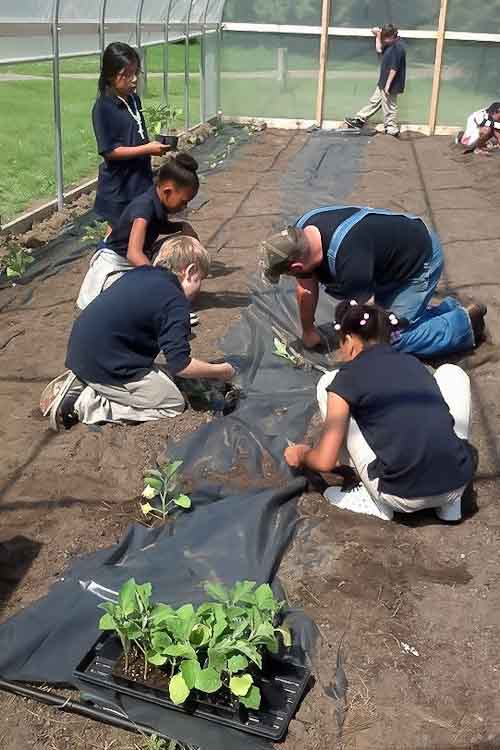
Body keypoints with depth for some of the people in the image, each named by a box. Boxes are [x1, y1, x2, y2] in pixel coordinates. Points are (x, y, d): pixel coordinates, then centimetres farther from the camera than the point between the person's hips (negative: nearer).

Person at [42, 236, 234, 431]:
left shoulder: (140, 273, 10)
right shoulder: (175, 302, -14)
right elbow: (180, 365, -18)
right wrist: (220, 371, -2)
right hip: (103, 368, -9)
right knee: (174, 404, 1)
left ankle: (78, 385, 9)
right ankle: (84, 404, -7)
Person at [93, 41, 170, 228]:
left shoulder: (134, 100, 5)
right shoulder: (103, 108, -17)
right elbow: (109, 151, -20)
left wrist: (155, 145, 2)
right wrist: (147, 149, -23)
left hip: (140, 180, 7)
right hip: (118, 188, -7)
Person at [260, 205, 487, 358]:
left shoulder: (349, 260, -41)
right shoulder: (301, 233, -16)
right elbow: (306, 290, -1)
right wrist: (308, 331, 10)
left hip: (422, 256, -9)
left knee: (394, 338, -10)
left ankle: (465, 322, 5)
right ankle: (448, 309, 23)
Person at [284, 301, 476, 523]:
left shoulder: (349, 375, 1)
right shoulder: (413, 363, 16)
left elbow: (325, 461, -1)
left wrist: (301, 455, 22)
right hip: (460, 484, 4)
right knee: (452, 372, 27)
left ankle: (376, 500, 12)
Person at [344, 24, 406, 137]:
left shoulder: (398, 47, -22)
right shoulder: (392, 44, 7)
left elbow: (394, 68, -25)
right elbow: (379, 49, 22)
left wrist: (388, 84, -23)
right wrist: (378, 35, 13)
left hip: (391, 85, -10)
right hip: (383, 82, 10)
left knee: (389, 108, 1)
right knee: (374, 102, 18)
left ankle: (392, 131, 12)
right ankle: (359, 120, 27)